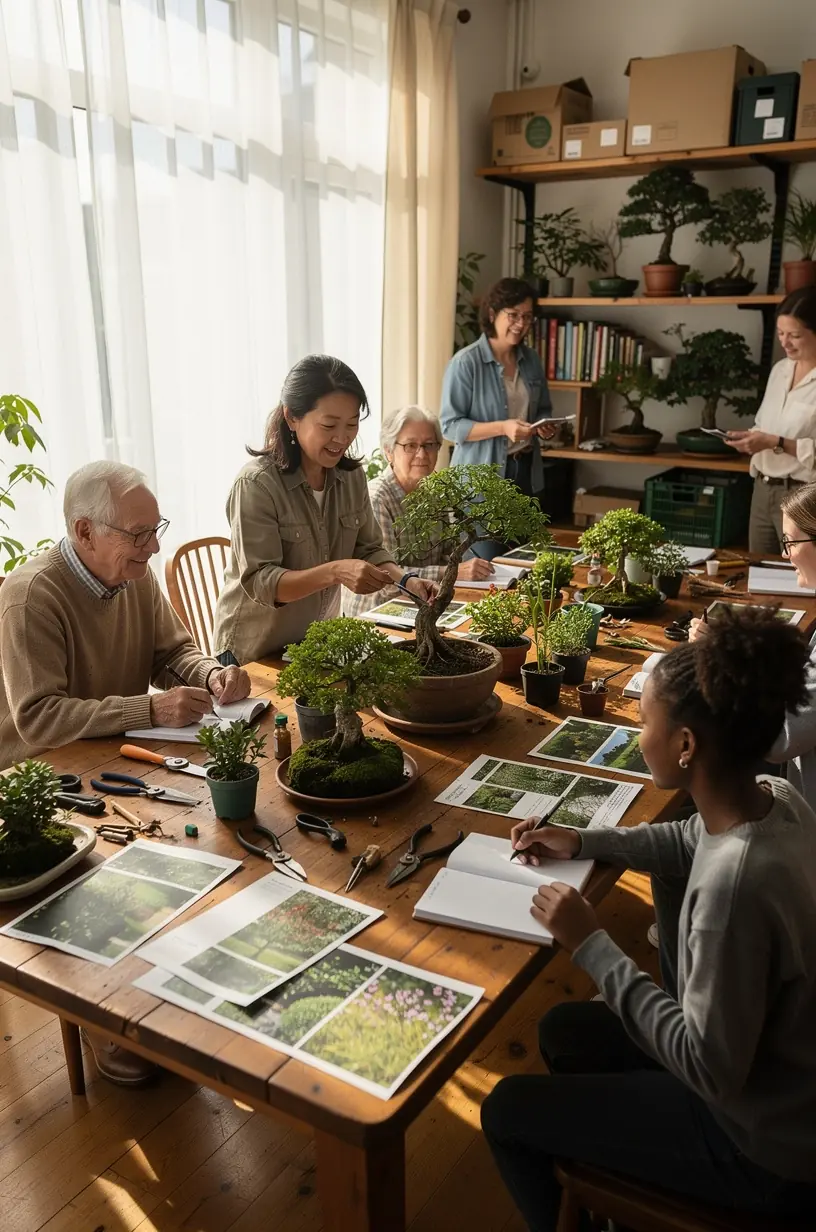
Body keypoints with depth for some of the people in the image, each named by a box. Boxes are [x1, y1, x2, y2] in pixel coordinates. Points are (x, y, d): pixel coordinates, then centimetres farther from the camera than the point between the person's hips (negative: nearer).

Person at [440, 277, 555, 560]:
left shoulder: (531, 359, 8)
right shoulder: (466, 362, -11)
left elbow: (543, 409, 21)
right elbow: (450, 425, -14)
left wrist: (544, 425, -3)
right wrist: (503, 428, -24)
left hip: (525, 472, 6)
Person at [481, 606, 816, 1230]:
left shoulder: (735, 883, -39)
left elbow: (708, 1068, -28)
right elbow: (695, 839, 12)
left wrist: (591, 945, -24)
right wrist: (585, 842, 5)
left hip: (766, 1150, -8)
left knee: (508, 1110, 2)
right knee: (564, 1030, 21)